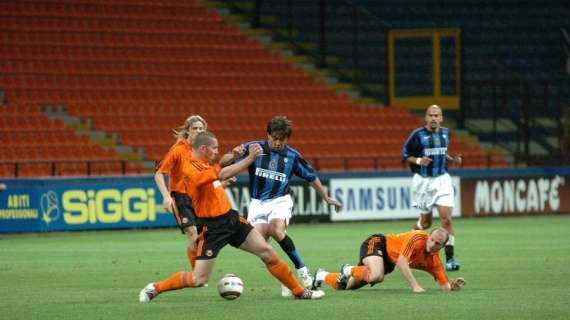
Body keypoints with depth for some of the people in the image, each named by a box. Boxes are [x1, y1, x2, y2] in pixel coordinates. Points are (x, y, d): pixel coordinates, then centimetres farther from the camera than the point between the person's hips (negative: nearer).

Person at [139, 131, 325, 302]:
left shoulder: (205, 164, 8)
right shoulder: (191, 169, -21)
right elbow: (222, 174, -31)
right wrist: (250, 158, -28)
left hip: (231, 219, 8)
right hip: (211, 227, -8)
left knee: (267, 252, 3)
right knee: (198, 279, -8)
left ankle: (299, 291, 14)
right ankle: (154, 289, 11)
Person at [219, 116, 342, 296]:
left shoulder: (292, 155, 0)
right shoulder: (254, 148, -4)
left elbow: (311, 177, 15)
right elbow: (223, 163, -8)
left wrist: (326, 198, 19)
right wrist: (234, 155, -30)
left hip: (280, 201, -2)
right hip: (258, 203, 2)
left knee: (276, 231, -31)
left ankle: (302, 271, -20)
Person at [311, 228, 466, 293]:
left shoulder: (434, 260, -11)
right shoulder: (418, 238, -30)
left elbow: (444, 284, -8)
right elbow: (401, 262, -38)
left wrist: (453, 285, -31)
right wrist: (415, 286, -43)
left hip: (388, 261, 7)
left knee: (344, 286, 11)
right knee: (377, 275, -40)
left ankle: (322, 276, 39)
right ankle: (349, 270, -11)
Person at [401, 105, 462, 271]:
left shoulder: (445, 133, 6)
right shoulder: (418, 134, -9)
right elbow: (405, 155, -3)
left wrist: (453, 159, 4)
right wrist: (419, 160, -20)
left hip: (442, 179, 2)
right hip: (423, 181, -2)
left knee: (446, 218, -13)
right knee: (426, 222, 7)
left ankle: (449, 258, -10)